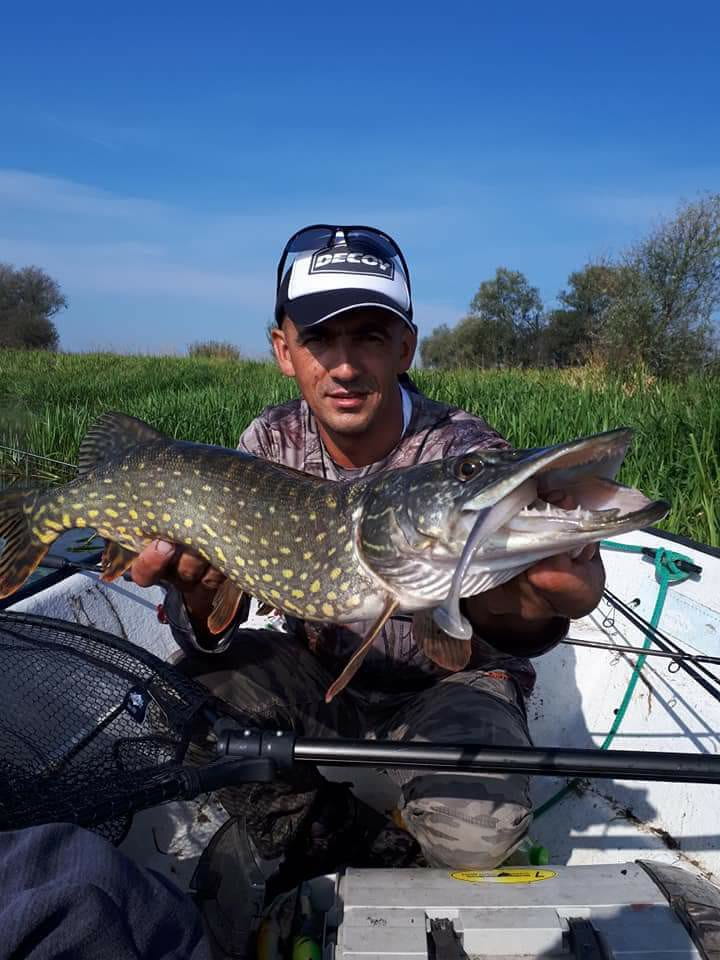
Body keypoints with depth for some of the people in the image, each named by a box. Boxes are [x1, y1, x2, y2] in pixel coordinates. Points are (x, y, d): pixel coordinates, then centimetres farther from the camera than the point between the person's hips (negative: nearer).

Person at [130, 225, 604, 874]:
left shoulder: (468, 452, -22)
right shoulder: (272, 443, -11)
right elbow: (211, 639, -13)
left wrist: (535, 610, -63)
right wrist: (198, 595, -38)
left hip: (451, 683, -2)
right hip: (319, 672, 3)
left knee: (477, 831, -29)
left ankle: (389, 847, 9)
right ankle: (313, 838, 7)